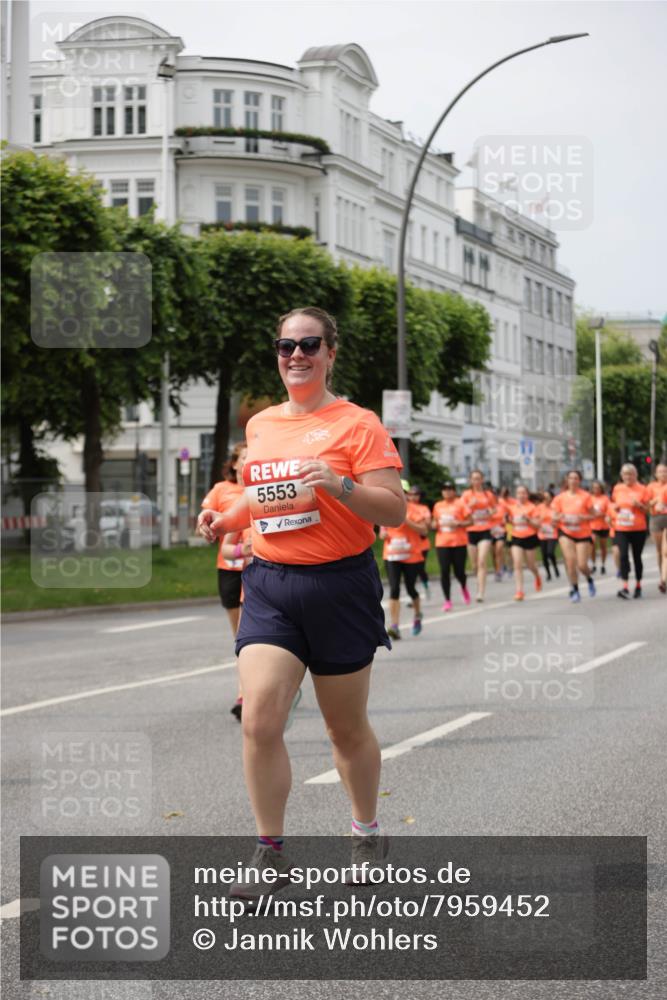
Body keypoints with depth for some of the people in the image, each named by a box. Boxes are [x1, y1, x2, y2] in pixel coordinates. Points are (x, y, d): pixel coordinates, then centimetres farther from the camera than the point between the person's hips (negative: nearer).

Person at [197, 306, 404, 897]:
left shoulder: (357, 424, -5)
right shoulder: (260, 425, 12)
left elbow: (395, 511, -11)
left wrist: (339, 485, -26)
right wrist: (227, 519, 8)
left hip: (339, 587, -4)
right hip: (270, 585, 4)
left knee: (347, 727, 9)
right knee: (259, 721, -11)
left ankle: (368, 835, 32)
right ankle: (270, 855, 0)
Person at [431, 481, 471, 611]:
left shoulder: (460, 504, -1)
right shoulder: (438, 506, 11)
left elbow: (470, 521, -2)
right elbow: (434, 523, 21)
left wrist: (458, 523, -17)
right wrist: (434, 525, -2)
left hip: (459, 542, -3)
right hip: (442, 543, 3)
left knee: (459, 572, 0)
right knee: (444, 572, -7)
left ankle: (463, 587, 35)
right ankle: (447, 601, 0)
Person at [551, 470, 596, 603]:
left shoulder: (585, 496, -6)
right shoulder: (560, 497, 1)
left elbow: (593, 515, -4)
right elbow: (555, 518, 5)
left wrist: (581, 517, -20)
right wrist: (560, 518, -17)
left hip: (583, 534, -1)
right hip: (566, 533, 1)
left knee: (582, 565, -6)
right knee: (570, 560, -16)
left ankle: (589, 579, 30)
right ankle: (574, 590, -2)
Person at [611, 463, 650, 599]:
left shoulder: (642, 489, -2)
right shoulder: (617, 489, 5)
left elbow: (647, 510, 1)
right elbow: (613, 503, 20)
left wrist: (639, 505, -19)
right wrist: (614, 506, -3)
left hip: (638, 529, -1)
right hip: (621, 528, 1)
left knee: (637, 557, 8)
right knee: (623, 555, -12)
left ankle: (638, 586, 23)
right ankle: (624, 587, -16)